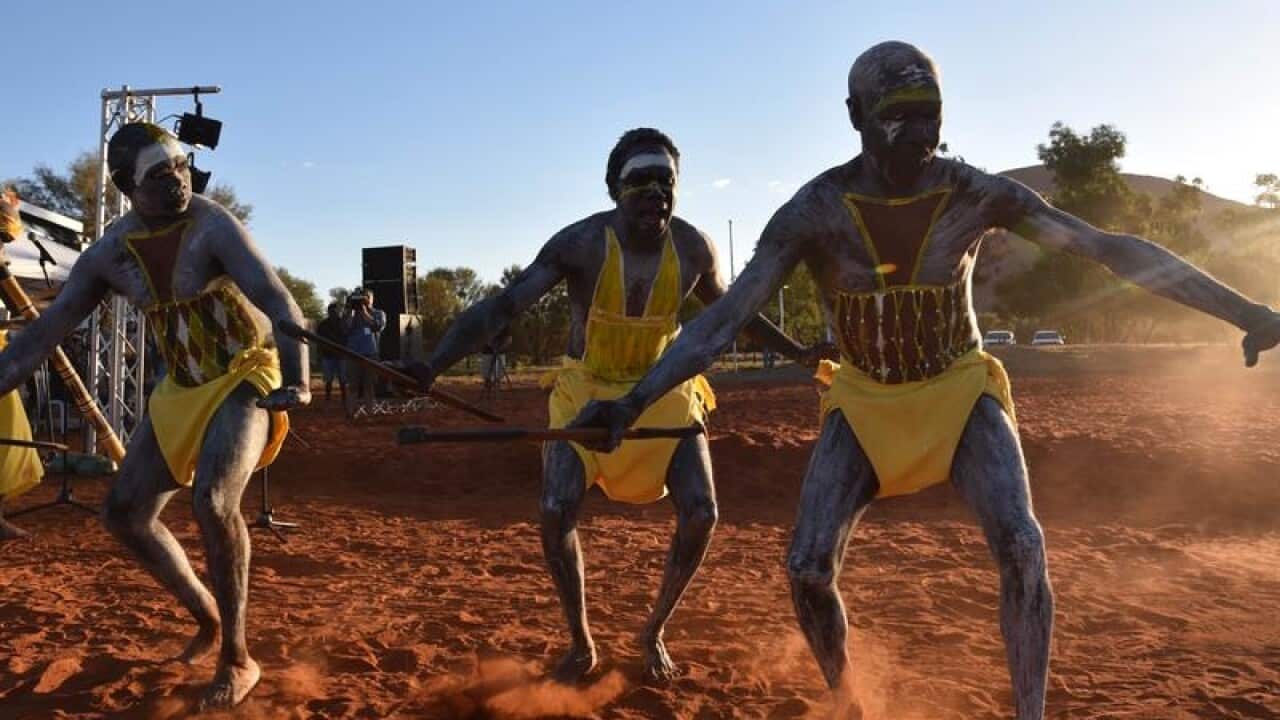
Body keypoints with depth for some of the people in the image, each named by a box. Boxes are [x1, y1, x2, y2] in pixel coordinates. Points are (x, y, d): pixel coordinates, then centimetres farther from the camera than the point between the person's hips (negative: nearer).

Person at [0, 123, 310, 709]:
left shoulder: (212, 226, -19)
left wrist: (295, 379, -47)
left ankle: (237, 660, -10)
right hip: (182, 388, 7)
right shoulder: (109, 254, -3)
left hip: (245, 377, -6)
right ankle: (207, 616, 26)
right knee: (124, 513, 6)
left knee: (213, 501, -27)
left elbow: (278, 301, -32)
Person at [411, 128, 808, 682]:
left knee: (700, 514, -11)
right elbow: (503, 307, -26)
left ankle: (654, 632, 16)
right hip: (586, 389, -2)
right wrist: (433, 366, -39)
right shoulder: (581, 243, -20)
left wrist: (800, 353, 16)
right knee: (556, 512, -18)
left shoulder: (693, 247, -10)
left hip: (664, 391, 2)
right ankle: (580, 644, 9)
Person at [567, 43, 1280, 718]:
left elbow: (1115, 249, -12)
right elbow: (725, 318, -24)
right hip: (866, 400, 0)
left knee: (1022, 545, -20)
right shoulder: (815, 211, -19)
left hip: (961, 389, 1)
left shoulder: (976, 194, -16)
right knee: (809, 568, -10)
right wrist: (634, 402, -34)